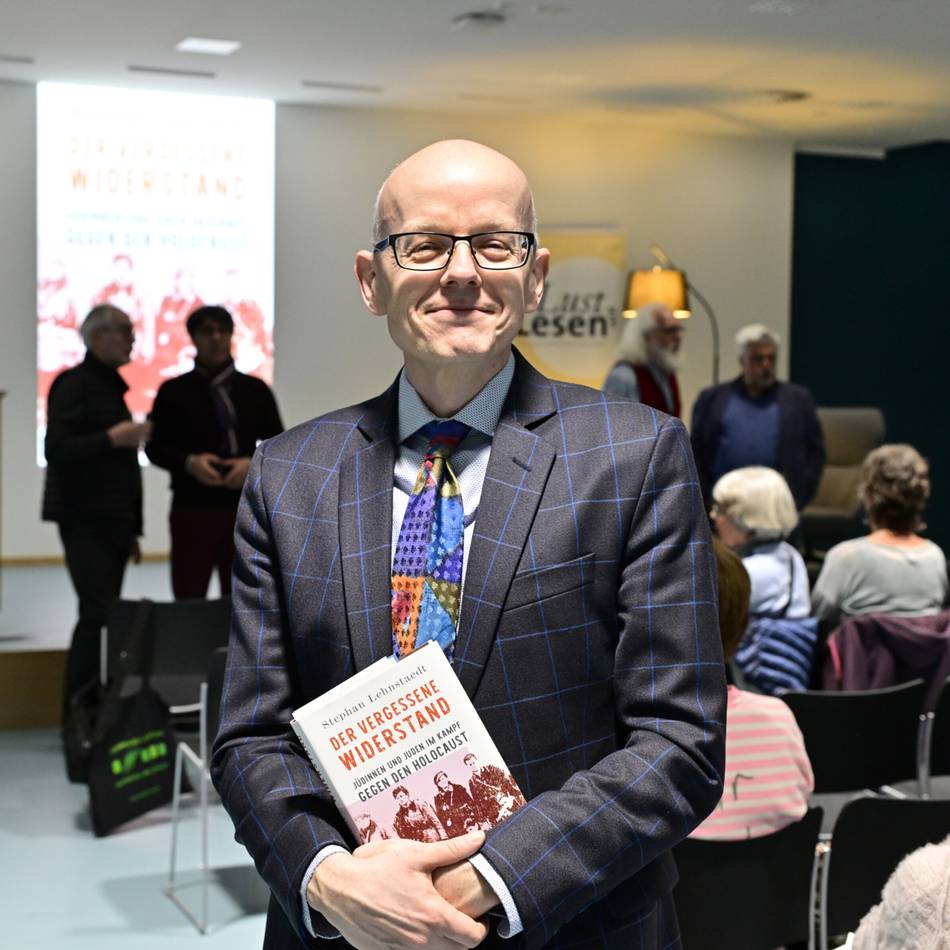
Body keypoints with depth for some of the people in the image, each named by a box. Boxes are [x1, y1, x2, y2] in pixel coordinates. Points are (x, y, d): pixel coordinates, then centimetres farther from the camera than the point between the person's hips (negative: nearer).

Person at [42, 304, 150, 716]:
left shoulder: (111, 386, 19)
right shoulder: (74, 384, -7)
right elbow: (56, 450, -17)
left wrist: (131, 528, 19)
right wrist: (112, 438, -21)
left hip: (112, 523, 9)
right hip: (84, 522, -8)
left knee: (104, 617, 7)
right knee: (97, 614, -13)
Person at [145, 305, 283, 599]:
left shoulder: (255, 390, 7)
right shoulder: (174, 391, 3)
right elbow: (155, 447, 4)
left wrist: (253, 464, -11)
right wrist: (189, 462, -15)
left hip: (244, 509, 2)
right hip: (192, 509, -1)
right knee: (189, 600, 0)